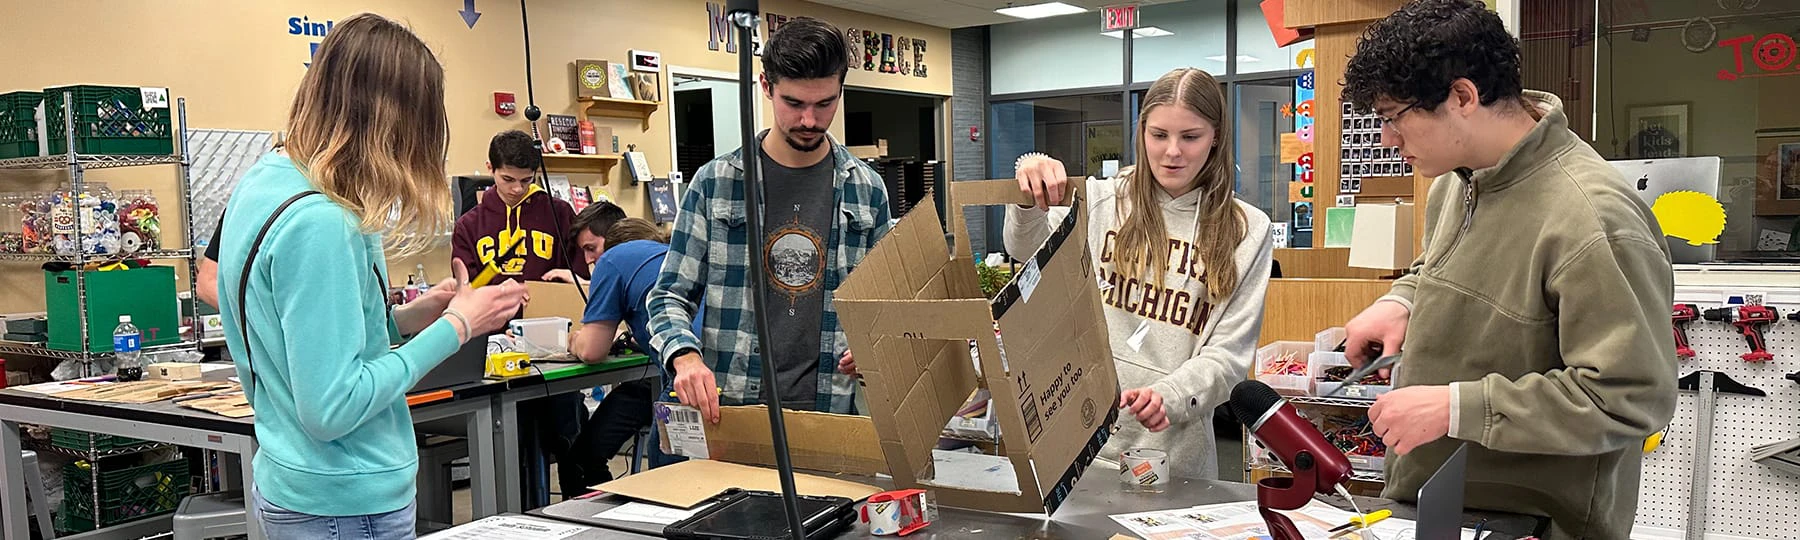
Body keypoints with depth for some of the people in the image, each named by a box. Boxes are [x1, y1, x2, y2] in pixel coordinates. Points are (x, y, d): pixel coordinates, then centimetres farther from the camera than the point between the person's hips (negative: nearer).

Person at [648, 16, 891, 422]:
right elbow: (671, 296, 1)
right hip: (730, 407, -1)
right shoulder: (715, 183, -1)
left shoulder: (866, 189, 5)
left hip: (830, 407, 2)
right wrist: (685, 356, -19)